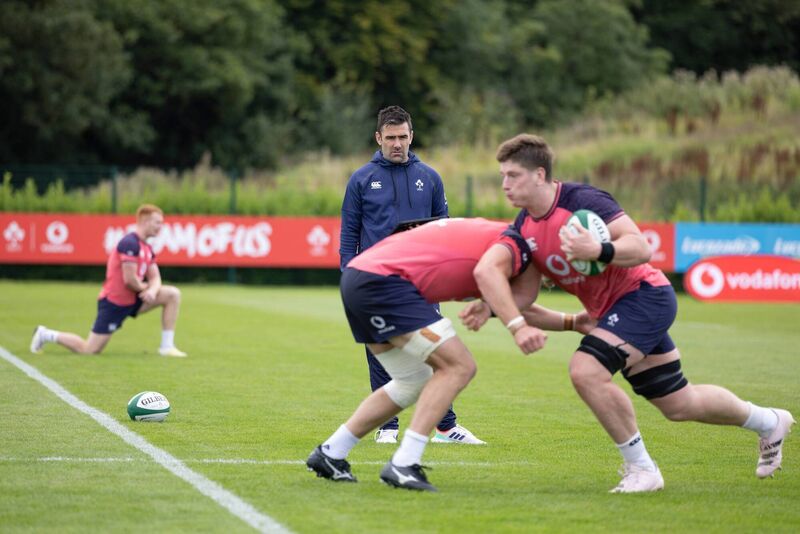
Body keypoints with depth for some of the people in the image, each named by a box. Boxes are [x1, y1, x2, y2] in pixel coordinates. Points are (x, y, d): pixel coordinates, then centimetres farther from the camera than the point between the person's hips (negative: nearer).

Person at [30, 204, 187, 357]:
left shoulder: (146, 248, 8)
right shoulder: (130, 243, -22)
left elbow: (155, 278, 8)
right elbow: (130, 280, -26)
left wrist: (152, 290, -15)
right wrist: (146, 287, -5)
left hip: (132, 299, 9)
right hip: (114, 303, -9)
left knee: (173, 294, -2)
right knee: (89, 350, -5)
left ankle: (167, 346, -1)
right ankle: (46, 335, 15)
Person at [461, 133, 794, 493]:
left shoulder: (582, 200, -23)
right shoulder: (523, 226, 0)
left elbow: (641, 248, -28)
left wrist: (599, 251, -45)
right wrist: (491, 307, -12)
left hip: (643, 294, -9)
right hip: (611, 310, 9)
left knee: (586, 370, -27)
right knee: (678, 405, 17)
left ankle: (641, 469, -12)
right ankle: (770, 422, 42)